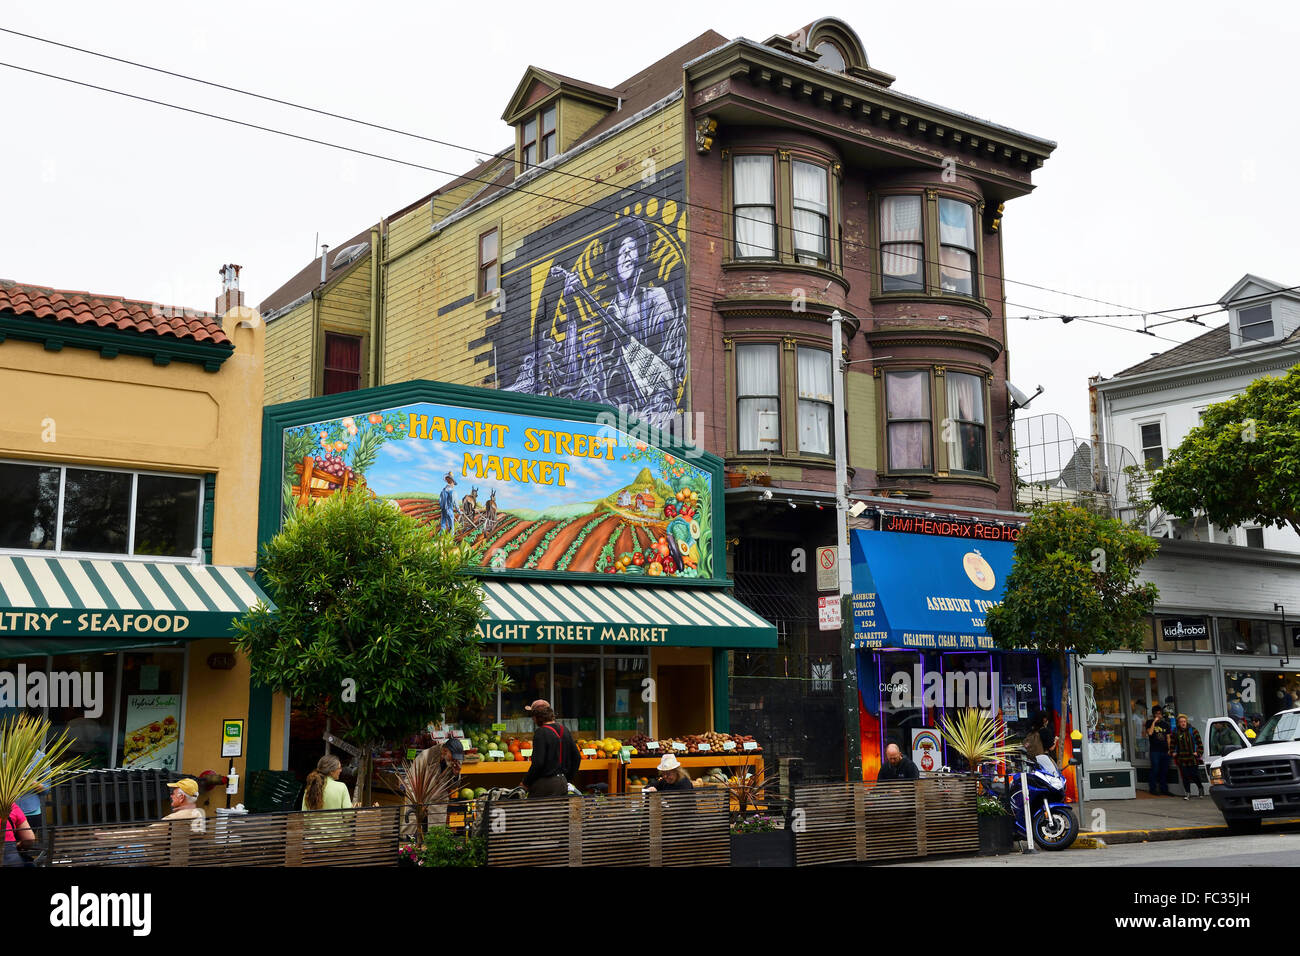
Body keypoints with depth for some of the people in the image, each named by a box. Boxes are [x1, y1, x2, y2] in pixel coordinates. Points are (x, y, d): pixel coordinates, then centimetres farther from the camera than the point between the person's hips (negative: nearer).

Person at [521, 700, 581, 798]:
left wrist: (526, 782, -7)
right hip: (562, 783, 8)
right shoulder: (565, 730, 10)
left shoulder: (540, 733, -13)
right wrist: (568, 777, 22)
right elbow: (577, 757, 14)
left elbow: (538, 763, -19)